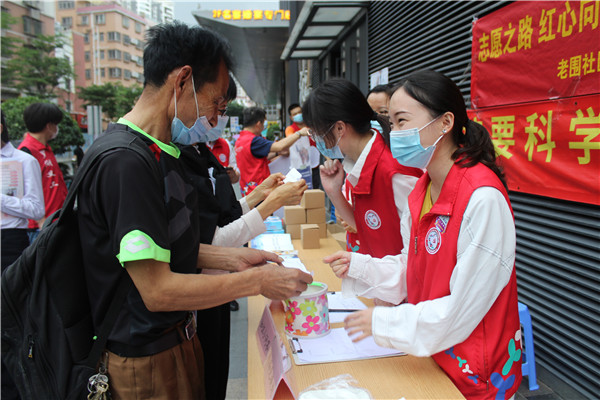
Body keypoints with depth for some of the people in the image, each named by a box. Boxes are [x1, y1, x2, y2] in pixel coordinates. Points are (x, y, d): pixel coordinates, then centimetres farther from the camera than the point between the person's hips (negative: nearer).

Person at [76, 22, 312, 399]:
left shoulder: (163, 151, 6)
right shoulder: (124, 163, -27)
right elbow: (157, 290, -27)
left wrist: (232, 257, -1)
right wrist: (257, 281, -21)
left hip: (178, 336, 9)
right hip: (145, 357, -9)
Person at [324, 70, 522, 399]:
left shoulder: (483, 199, -27)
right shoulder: (423, 189, -1)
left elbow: (463, 309, -24)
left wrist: (382, 322, -19)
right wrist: (359, 266, -8)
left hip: (475, 373, -7)